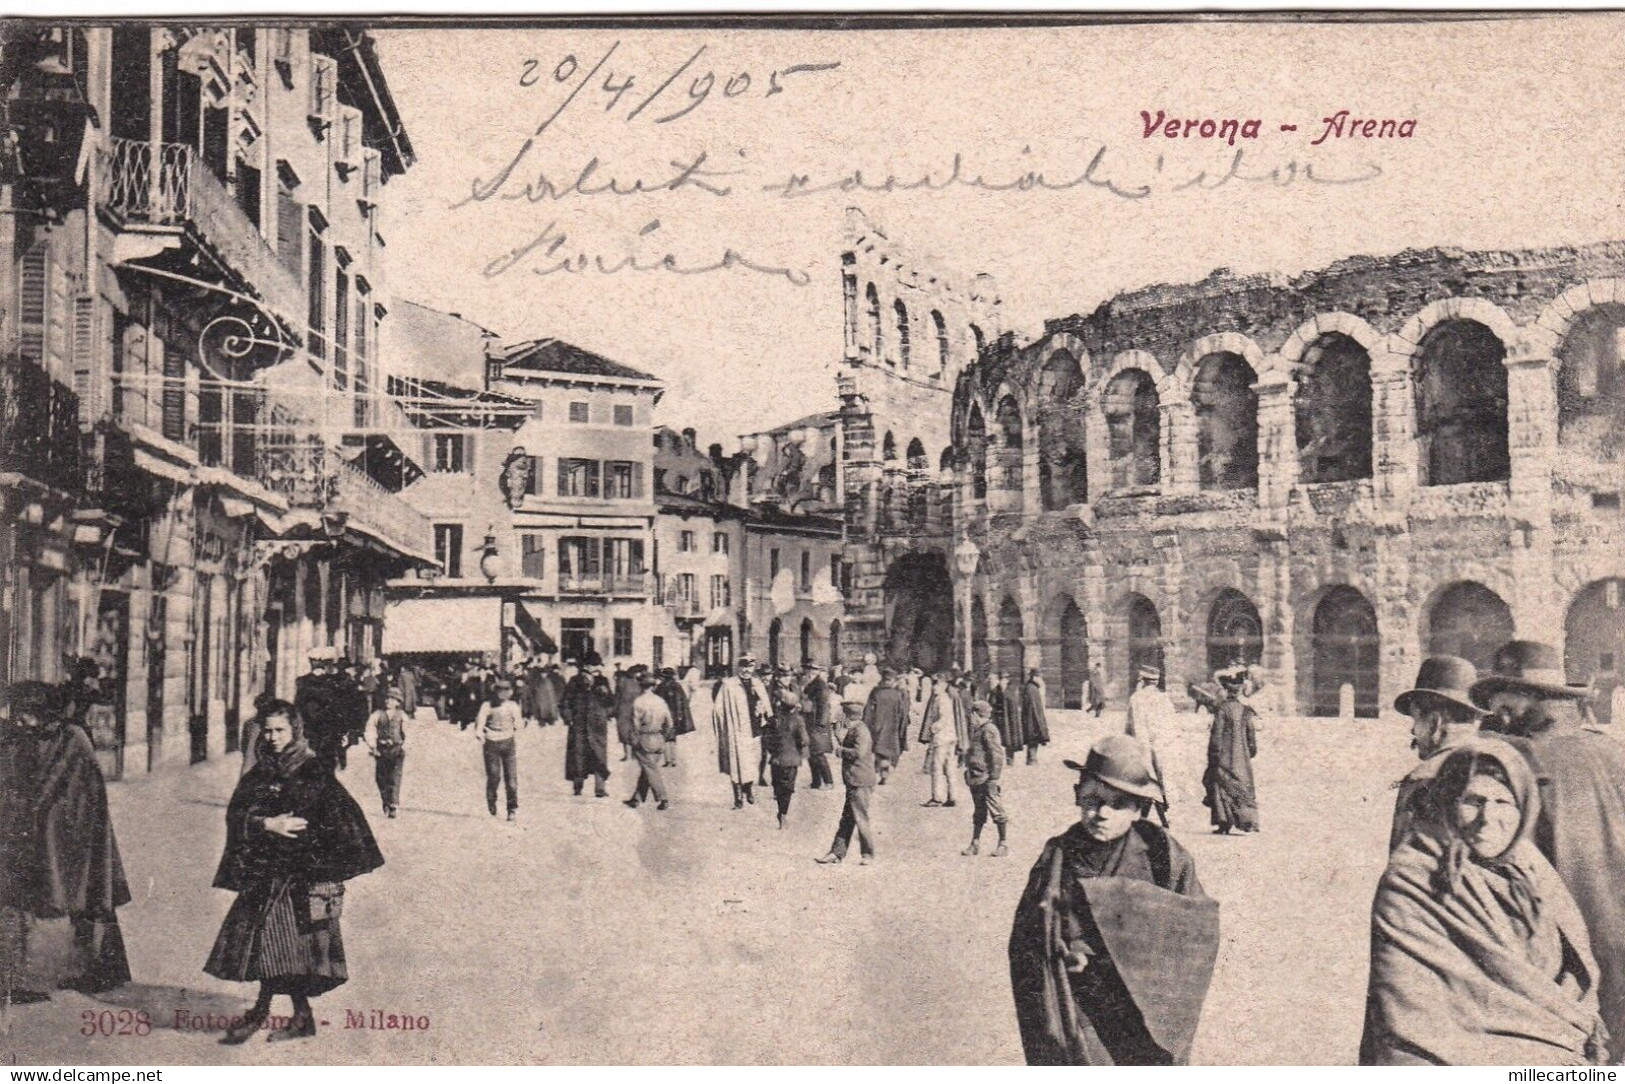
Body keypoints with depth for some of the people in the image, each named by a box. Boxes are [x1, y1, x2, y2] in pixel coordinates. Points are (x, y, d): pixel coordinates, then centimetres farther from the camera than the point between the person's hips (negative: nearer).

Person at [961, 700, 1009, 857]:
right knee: (979, 811, 14)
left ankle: (1003, 844, 6)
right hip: (975, 778, 9)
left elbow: (997, 755, -18)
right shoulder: (976, 730, 13)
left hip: (986, 778, -9)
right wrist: (969, 774, 20)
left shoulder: (989, 731, -14)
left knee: (995, 810, -1)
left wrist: (994, 777, -20)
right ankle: (975, 844, 19)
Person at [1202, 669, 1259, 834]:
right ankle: (1248, 821, 4)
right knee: (1244, 786, 10)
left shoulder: (1222, 708, -10)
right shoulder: (1245, 710, 4)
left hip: (1225, 756, -4)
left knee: (1222, 786, 2)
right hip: (1242, 757, 4)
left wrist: (1213, 755, -6)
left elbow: (1216, 734, -10)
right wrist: (1252, 751, 20)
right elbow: (1251, 735, 9)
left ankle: (1223, 824, 0)